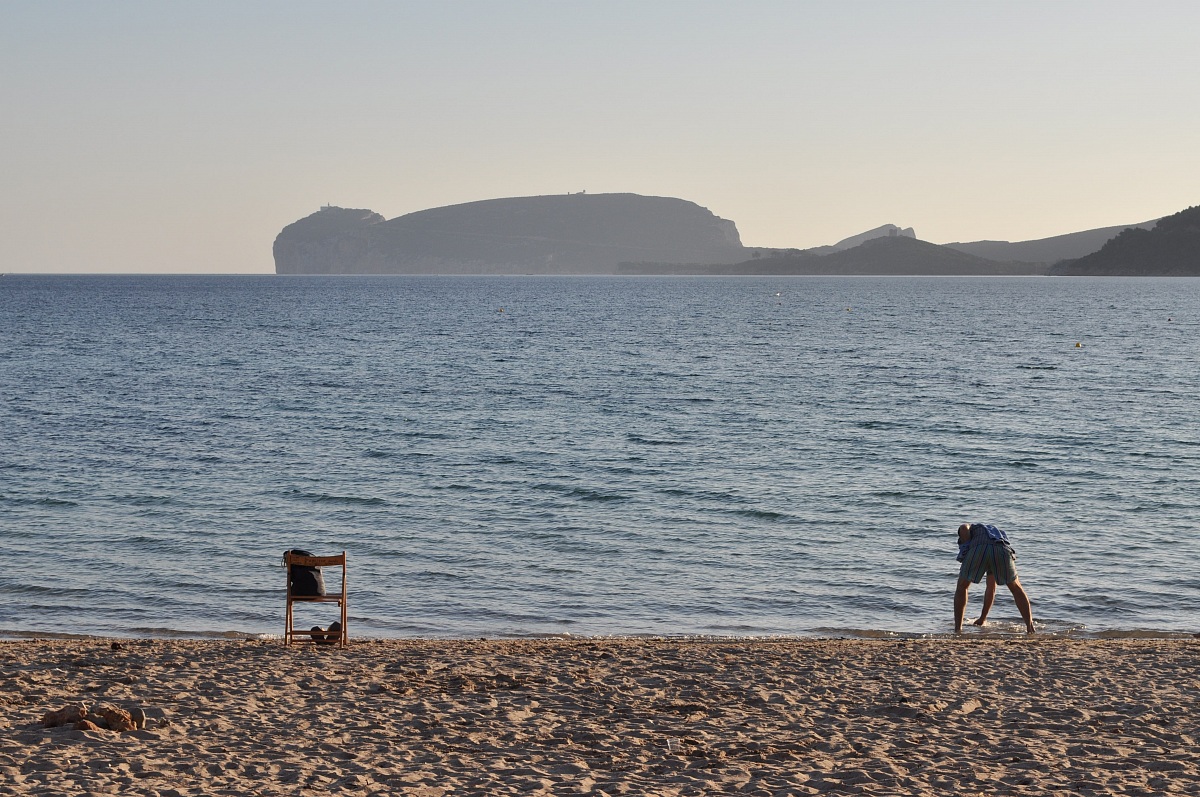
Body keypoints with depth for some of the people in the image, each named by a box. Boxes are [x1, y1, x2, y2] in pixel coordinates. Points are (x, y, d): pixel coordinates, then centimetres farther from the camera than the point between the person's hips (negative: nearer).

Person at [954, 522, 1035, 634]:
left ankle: (958, 628, 14)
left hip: (978, 548, -4)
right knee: (1017, 589, 27)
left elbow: (964, 528, 5)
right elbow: (991, 588, 49)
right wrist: (983, 619, 56)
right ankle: (1030, 627, 18)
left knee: (961, 588, 20)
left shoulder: (971, 528, 39)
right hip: (1002, 549, 4)